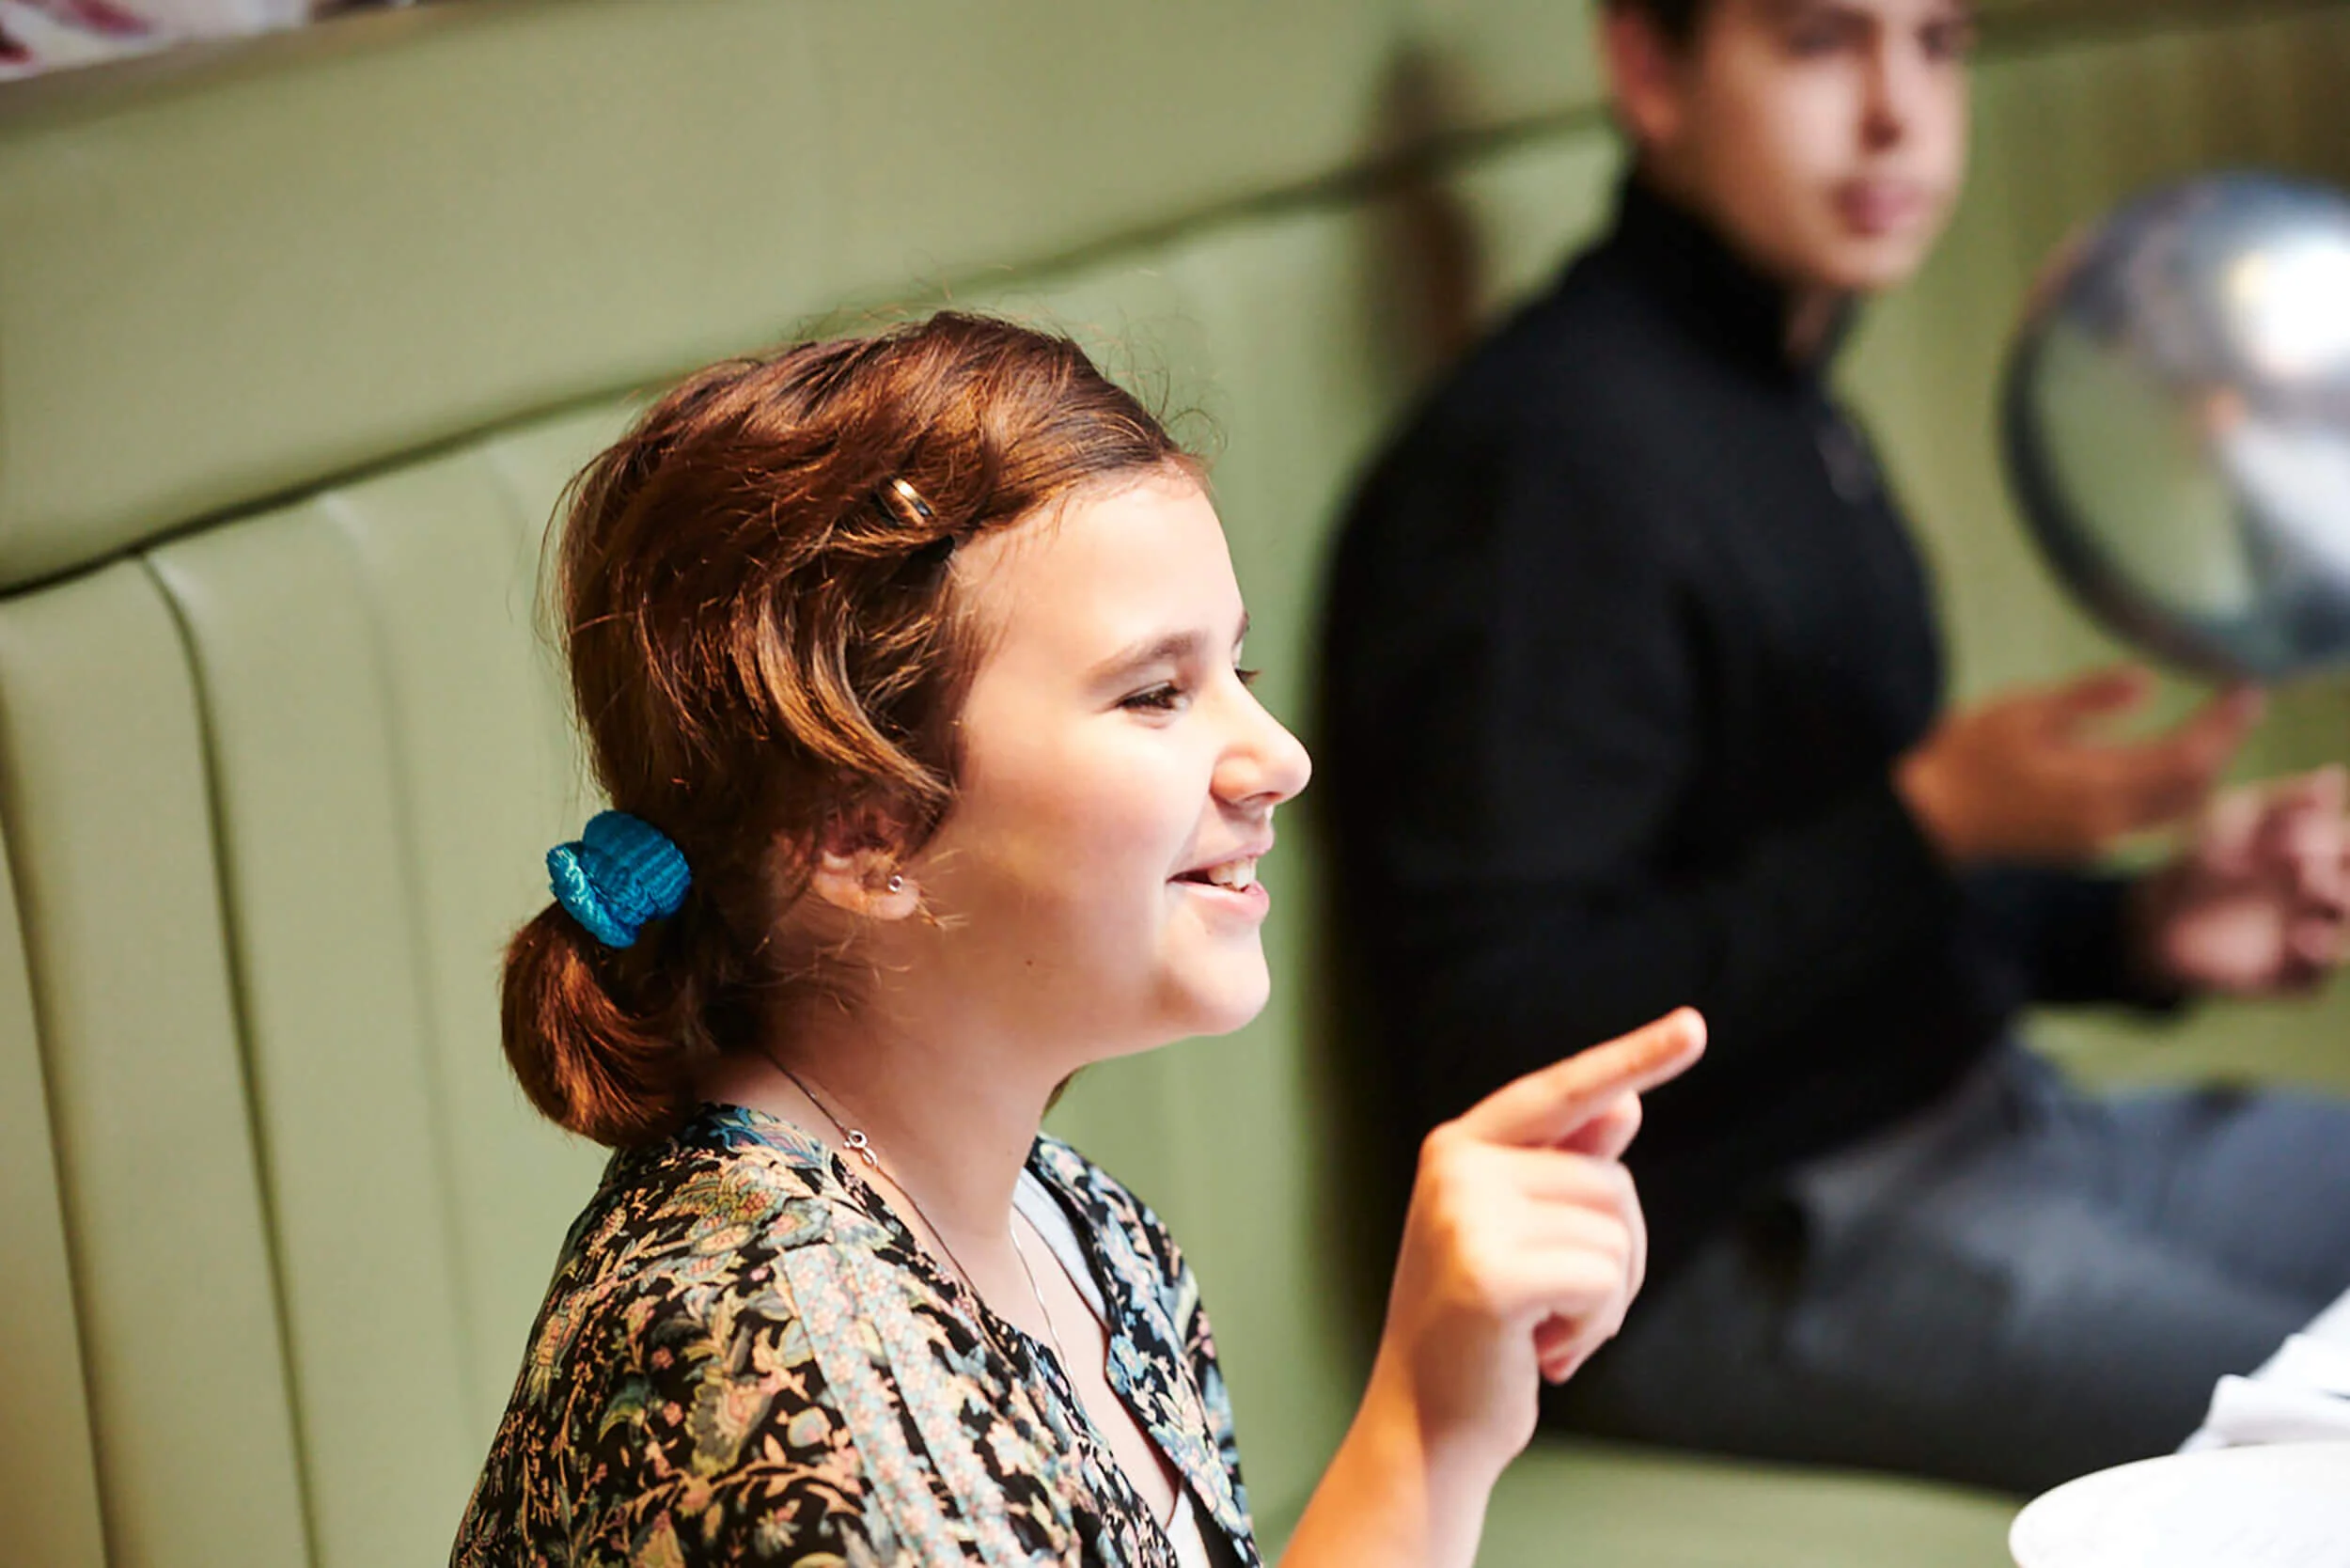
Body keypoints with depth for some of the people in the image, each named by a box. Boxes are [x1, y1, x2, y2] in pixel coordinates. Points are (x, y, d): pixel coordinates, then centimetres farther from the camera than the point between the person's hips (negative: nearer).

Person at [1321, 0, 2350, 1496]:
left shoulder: (1780, 405, 12)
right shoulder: (1549, 457, -18)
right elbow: (1487, 1047, -24)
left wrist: (2134, 929, 4)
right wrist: (1937, 822, -25)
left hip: (1973, 1110, 10)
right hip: (1747, 1253, -10)